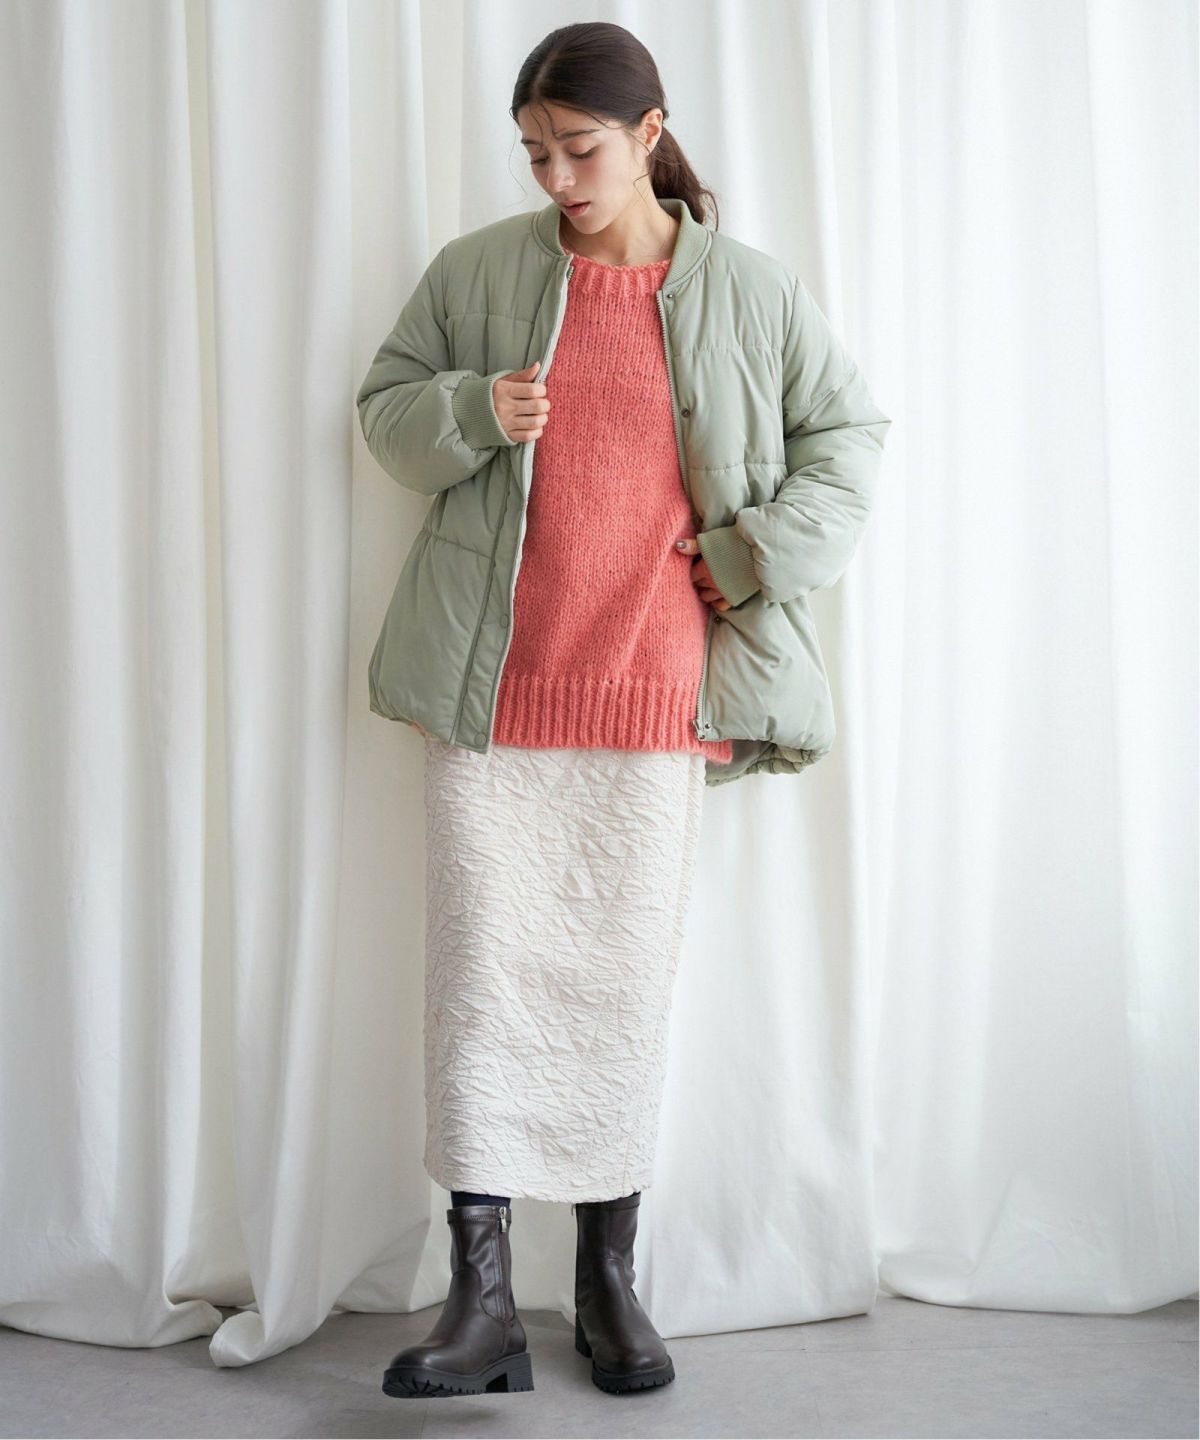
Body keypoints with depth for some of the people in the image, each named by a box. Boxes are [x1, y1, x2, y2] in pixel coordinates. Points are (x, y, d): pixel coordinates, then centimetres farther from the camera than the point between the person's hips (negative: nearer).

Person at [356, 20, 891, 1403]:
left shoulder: (751, 290, 7)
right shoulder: (475, 270, 8)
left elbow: (846, 432, 13)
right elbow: (385, 410, 12)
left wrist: (760, 552, -1)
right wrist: (472, 411, -9)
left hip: (655, 694, 0)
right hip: (488, 692, 1)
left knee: (627, 980, 5)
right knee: (483, 977, -1)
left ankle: (610, 1280, 22)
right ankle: (483, 1300, 8)